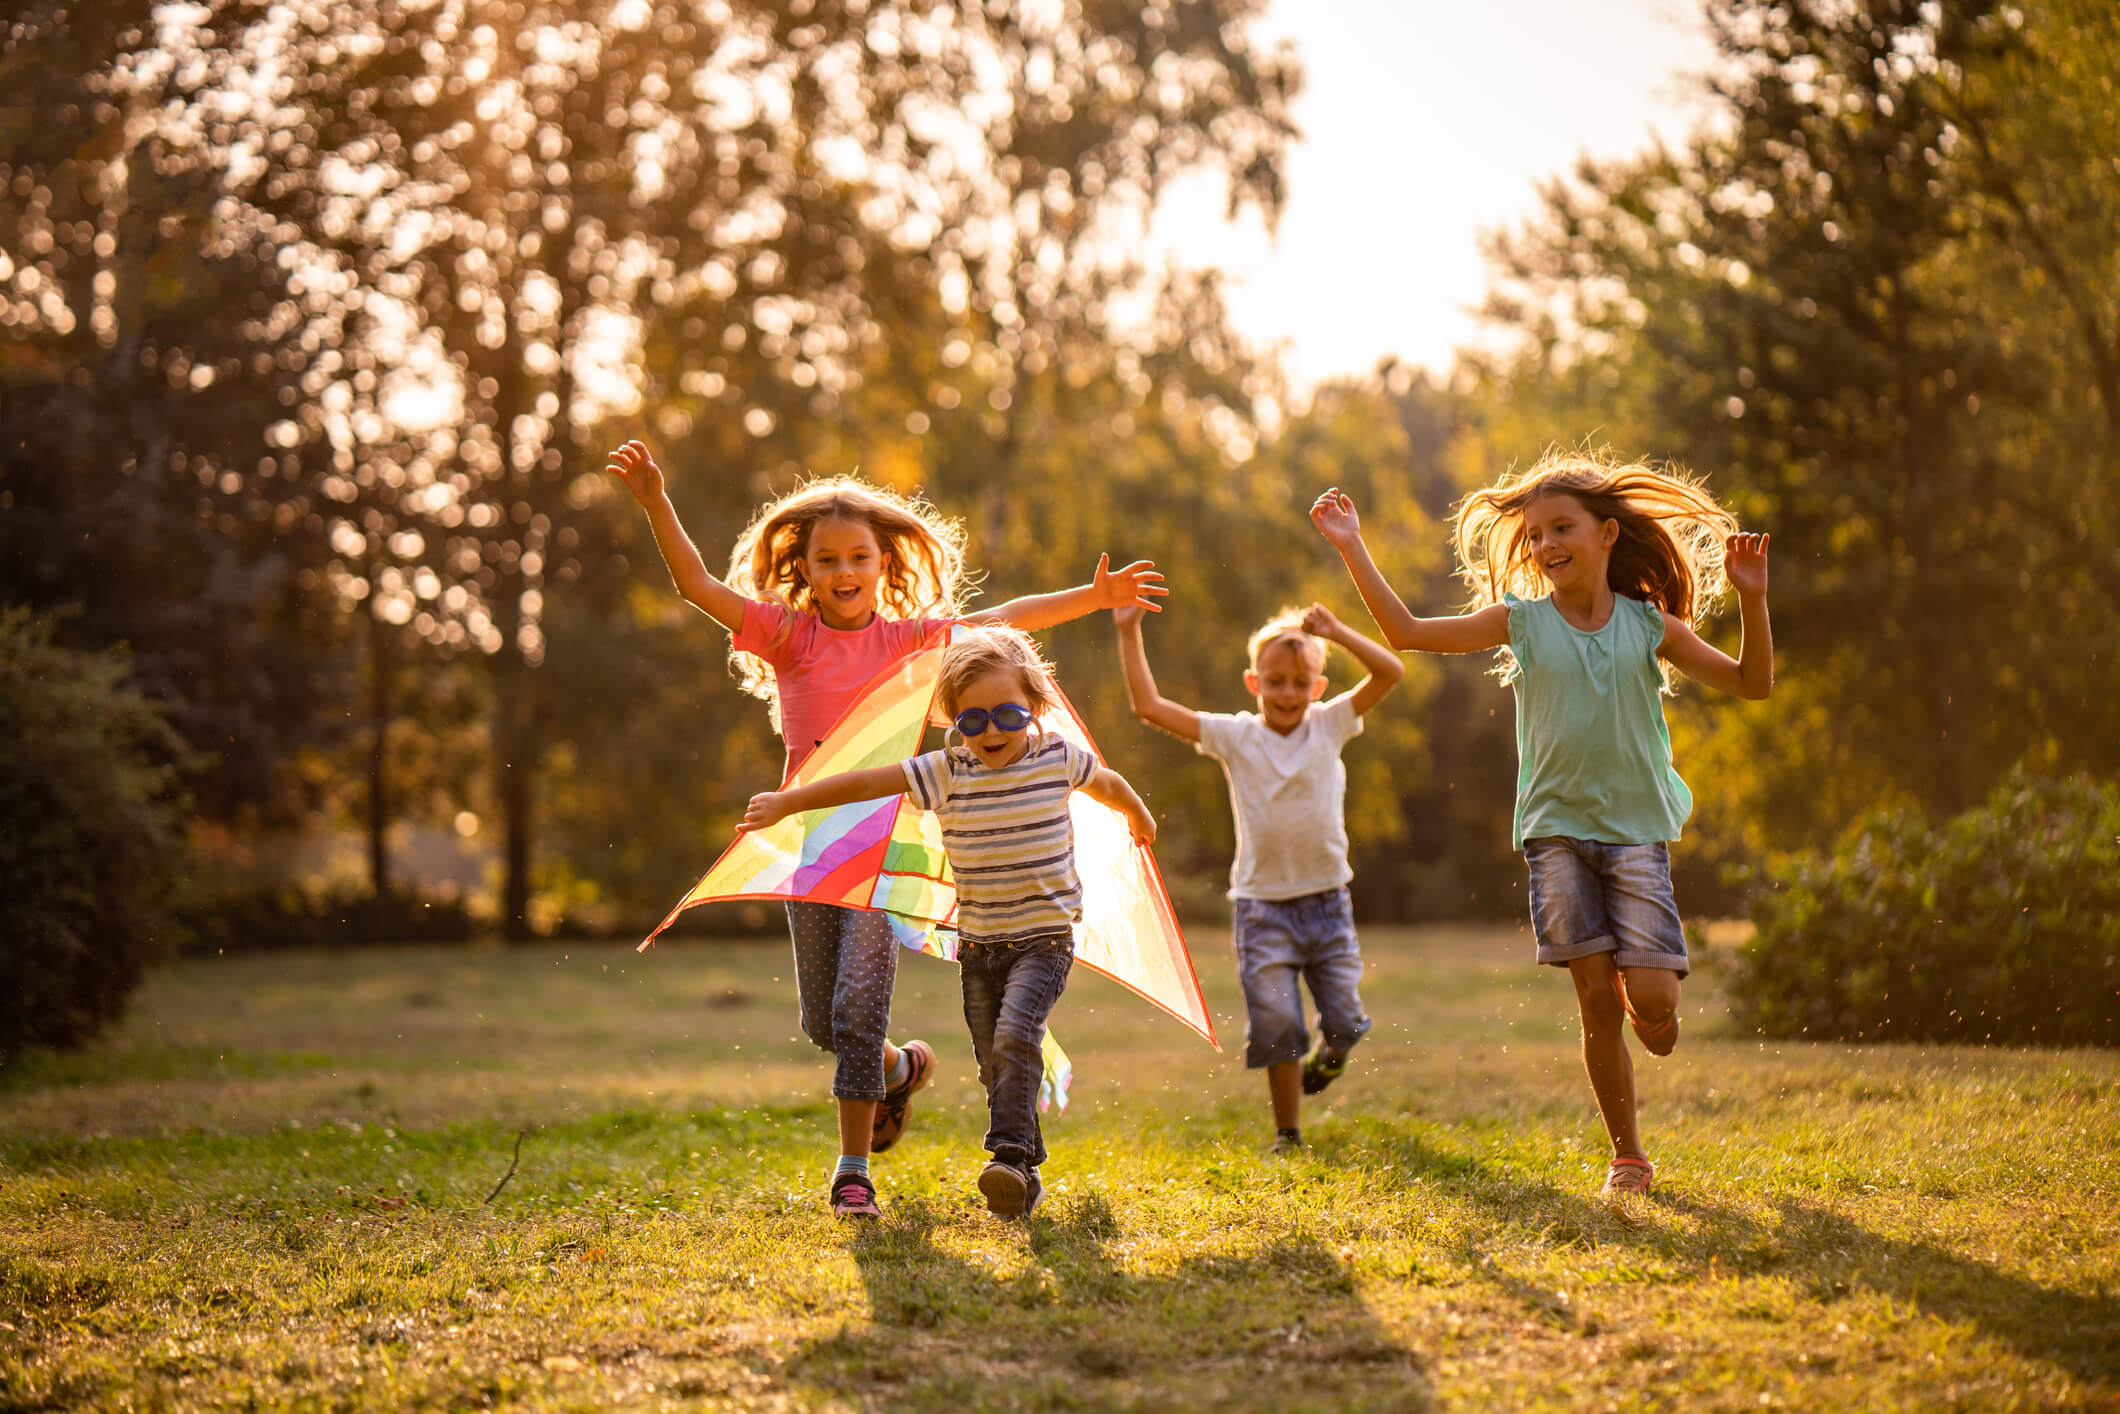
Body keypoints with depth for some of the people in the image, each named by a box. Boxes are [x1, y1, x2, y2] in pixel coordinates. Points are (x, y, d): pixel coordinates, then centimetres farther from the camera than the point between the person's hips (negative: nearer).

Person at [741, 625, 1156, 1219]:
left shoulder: (1058, 757, -4)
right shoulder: (945, 772, -7)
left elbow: (1108, 784, 17)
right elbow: (867, 783, -10)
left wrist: (1139, 817, 36)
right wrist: (787, 802, -13)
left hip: (1043, 938, -2)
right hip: (979, 944, 2)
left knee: (1015, 1034, -23)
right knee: (993, 1062, 6)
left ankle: (1009, 1154, -23)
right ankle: (1026, 1174, 19)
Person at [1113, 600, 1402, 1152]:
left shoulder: (1330, 725, 2)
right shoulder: (1234, 736, -2)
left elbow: (1390, 672, -6)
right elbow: (1148, 705, -6)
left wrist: (1337, 632, -16)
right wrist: (1129, 633, -10)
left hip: (1327, 900, 1)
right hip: (1262, 904, -1)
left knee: (1345, 1023, 3)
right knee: (1276, 1025, -3)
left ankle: (1324, 1056, 39)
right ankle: (1287, 1133, 13)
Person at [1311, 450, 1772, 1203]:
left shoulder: (1648, 625, 3)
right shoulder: (1522, 620, 2)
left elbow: (1751, 683, 5)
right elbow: (1407, 632, 0)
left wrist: (1752, 599, -9)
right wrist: (1353, 550, -4)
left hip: (1636, 829, 0)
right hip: (1556, 829, 0)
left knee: (1652, 994, -13)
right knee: (1597, 998, -5)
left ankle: (1652, 1021, 26)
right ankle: (1628, 1157, 9)